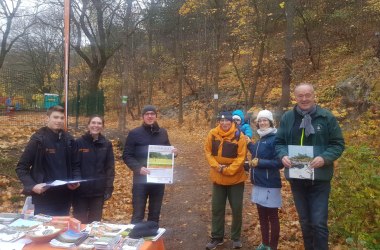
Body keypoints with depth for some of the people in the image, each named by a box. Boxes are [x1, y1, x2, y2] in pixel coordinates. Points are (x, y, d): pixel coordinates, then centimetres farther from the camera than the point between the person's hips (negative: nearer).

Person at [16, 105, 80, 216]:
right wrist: (32, 186, -19)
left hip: (64, 197, 4)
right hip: (43, 197, -4)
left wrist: (76, 180, -4)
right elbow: (21, 167, -6)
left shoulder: (68, 140, 6)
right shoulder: (38, 139, -8)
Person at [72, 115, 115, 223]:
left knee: (95, 221, 12)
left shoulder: (107, 144, 3)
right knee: (79, 221, 6)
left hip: (99, 190, 2)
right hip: (80, 189, -2)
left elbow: (110, 167, 3)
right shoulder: (79, 143, -3)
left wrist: (109, 187, -2)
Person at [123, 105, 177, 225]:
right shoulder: (134, 133, -4)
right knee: (138, 214, 2)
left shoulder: (163, 132, 8)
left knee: (155, 213, 14)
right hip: (141, 179, -4)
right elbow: (126, 156, -6)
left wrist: (173, 152, -5)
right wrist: (138, 168, -22)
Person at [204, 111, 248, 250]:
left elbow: (241, 157, -13)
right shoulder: (213, 134, -4)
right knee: (216, 208, 11)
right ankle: (217, 237, 26)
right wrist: (216, 166, -14)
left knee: (237, 209, 8)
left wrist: (228, 170, -19)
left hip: (236, 178, -2)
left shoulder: (239, 136, -12)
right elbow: (208, 152, 0)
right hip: (218, 178, 3)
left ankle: (236, 238, 26)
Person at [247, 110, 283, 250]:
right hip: (258, 183, 8)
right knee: (262, 216, 17)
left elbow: (279, 163, -18)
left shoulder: (275, 139, -14)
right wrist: (250, 145, 11)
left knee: (272, 217, 6)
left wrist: (259, 162, -20)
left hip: (270, 185, -8)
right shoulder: (260, 139, 11)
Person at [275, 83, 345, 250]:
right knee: (305, 222, 17)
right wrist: (283, 156, -12)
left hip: (319, 178, -3)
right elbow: (279, 142, 9)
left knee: (319, 223, -2)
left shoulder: (327, 117, -4)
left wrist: (324, 158, -20)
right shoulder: (287, 118, 3)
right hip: (296, 179, 3)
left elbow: (338, 144, -3)